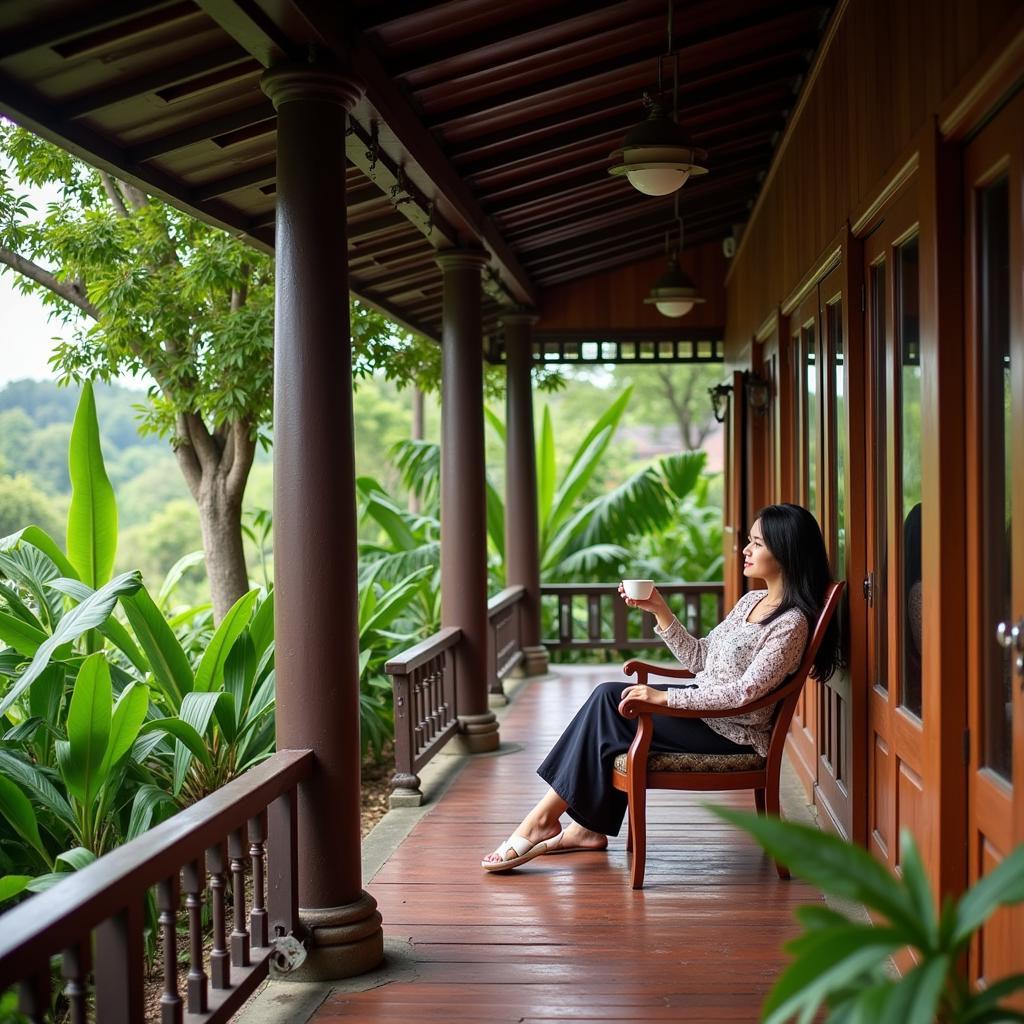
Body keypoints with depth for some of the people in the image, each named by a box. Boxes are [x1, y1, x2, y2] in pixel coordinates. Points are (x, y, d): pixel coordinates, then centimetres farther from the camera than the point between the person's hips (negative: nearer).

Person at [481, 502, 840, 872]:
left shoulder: (791, 623, -17)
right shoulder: (752, 600, 12)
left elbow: (745, 692, -25)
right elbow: (699, 659, 13)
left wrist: (666, 697, -25)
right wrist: (660, 609, 2)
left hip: (731, 733, -9)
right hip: (702, 706, 9)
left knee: (609, 705, -15)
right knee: (607, 693, -8)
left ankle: (544, 818, -6)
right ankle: (590, 827, -6)